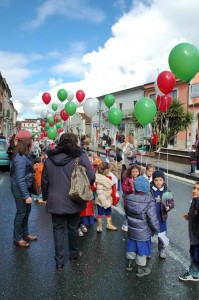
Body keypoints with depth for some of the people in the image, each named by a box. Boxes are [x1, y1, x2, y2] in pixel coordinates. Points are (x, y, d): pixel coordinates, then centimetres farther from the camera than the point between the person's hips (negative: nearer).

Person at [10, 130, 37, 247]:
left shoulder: (24, 155, 4)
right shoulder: (20, 158, -26)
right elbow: (20, 179, -27)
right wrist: (26, 195, -25)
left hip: (25, 187, 9)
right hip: (20, 189, -9)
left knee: (27, 210, 19)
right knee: (21, 212, 5)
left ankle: (25, 234, 35)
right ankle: (18, 238, 23)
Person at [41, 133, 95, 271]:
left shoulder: (50, 158, 0)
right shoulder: (79, 156, -12)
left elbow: (44, 180, 6)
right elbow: (91, 177, -16)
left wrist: (46, 196, 18)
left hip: (55, 201, 2)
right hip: (73, 200, -1)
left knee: (58, 229, 12)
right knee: (73, 227, 18)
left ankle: (60, 261, 16)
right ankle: (74, 253, 38)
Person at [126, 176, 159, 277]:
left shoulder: (129, 199, -11)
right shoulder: (149, 202, -28)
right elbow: (153, 219, -23)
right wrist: (156, 229, -3)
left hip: (131, 230, 5)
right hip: (143, 233, -5)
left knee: (131, 247, 25)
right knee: (142, 250, 15)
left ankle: (129, 263, 45)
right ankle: (141, 269, 34)